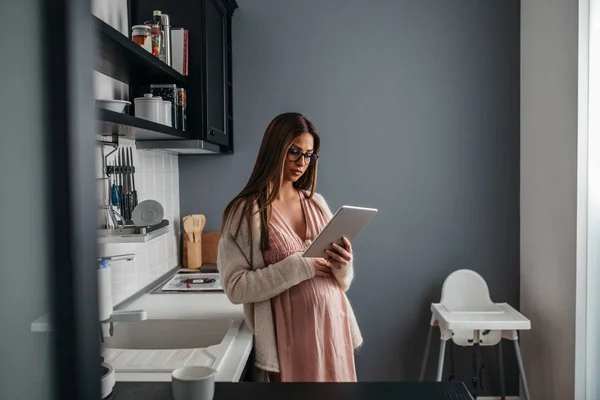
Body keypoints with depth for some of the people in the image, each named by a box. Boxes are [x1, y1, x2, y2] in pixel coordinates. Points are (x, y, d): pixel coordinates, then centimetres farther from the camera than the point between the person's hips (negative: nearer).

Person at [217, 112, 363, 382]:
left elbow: (343, 282, 10)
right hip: (288, 340, -4)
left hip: (332, 331, 5)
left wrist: (343, 266, -12)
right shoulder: (244, 212, -8)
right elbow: (236, 288, -14)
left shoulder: (317, 203, 6)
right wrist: (297, 267, -21)